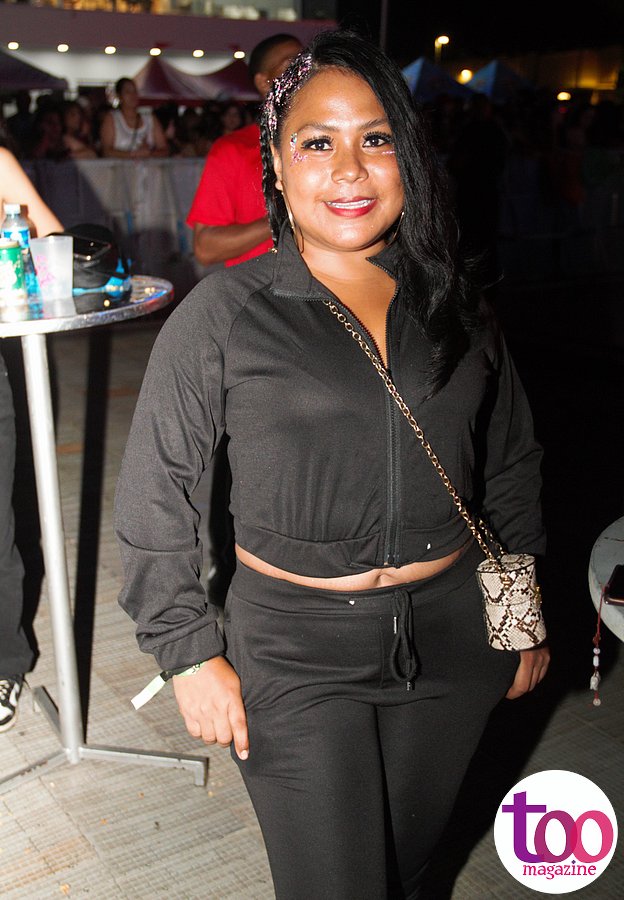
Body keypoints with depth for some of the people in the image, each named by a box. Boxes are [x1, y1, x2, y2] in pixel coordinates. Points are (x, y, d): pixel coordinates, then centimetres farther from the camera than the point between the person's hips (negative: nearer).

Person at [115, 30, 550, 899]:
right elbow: (152, 494, -6)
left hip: (452, 638, 4)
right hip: (296, 654, -3)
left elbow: (511, 466, 11)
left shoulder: (453, 305, 2)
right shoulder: (223, 313, -10)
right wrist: (190, 652, -7)